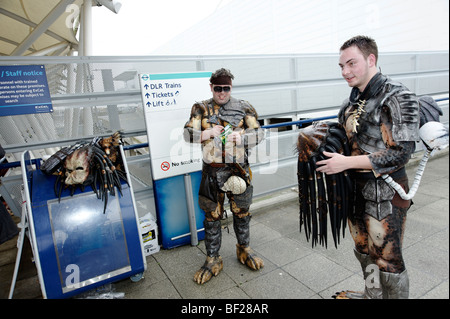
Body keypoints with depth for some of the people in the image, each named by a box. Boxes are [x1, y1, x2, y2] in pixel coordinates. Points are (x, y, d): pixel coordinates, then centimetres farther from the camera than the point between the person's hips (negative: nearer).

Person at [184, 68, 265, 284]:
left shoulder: (243, 108, 4)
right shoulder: (201, 109, 4)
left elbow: (259, 133, 2)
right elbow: (188, 134, -3)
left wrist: (241, 137, -18)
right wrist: (207, 133, -21)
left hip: (238, 169, 1)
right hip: (212, 171, 0)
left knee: (241, 212, 14)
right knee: (212, 216, 8)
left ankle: (244, 250, 38)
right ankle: (212, 260, 25)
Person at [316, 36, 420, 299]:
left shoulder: (398, 97, -16)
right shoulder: (353, 100, 8)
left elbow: (400, 153, -22)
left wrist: (346, 162, -24)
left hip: (385, 193, -8)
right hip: (356, 188, 8)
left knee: (387, 258, 7)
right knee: (364, 250, 23)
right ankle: (372, 294, 46)